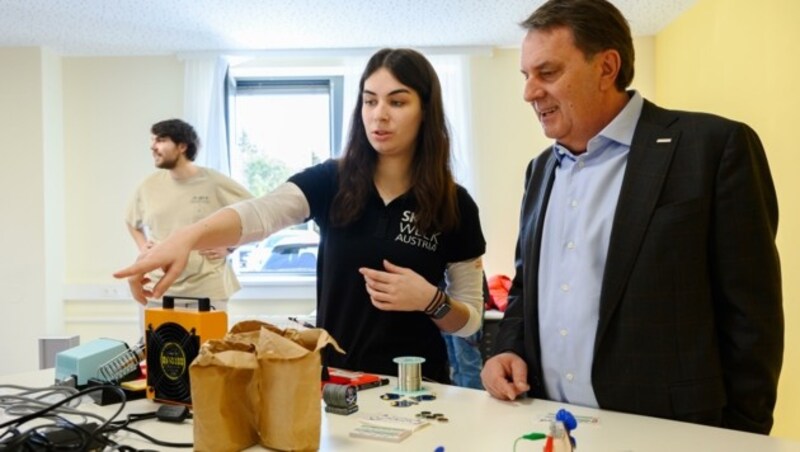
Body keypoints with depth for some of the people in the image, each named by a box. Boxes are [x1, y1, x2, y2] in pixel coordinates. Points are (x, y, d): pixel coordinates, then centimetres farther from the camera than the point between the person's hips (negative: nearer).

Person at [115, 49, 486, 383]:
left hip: (413, 384, 0)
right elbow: (256, 214, -23)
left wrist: (430, 300, -18)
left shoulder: (454, 206, -4)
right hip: (333, 376, 0)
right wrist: (187, 237, -41)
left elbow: (470, 321, 2)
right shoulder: (329, 181, -3)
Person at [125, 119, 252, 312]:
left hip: (207, 292, -4)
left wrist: (228, 246, -6)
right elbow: (132, 222, 26)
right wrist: (142, 246, 8)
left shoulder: (215, 183, -8)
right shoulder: (148, 186, 5)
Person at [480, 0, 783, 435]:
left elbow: (750, 317, -10)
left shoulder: (714, 147, -10)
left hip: (662, 432, -5)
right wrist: (508, 349, 0)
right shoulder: (542, 169, 10)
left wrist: (738, 437, -9)